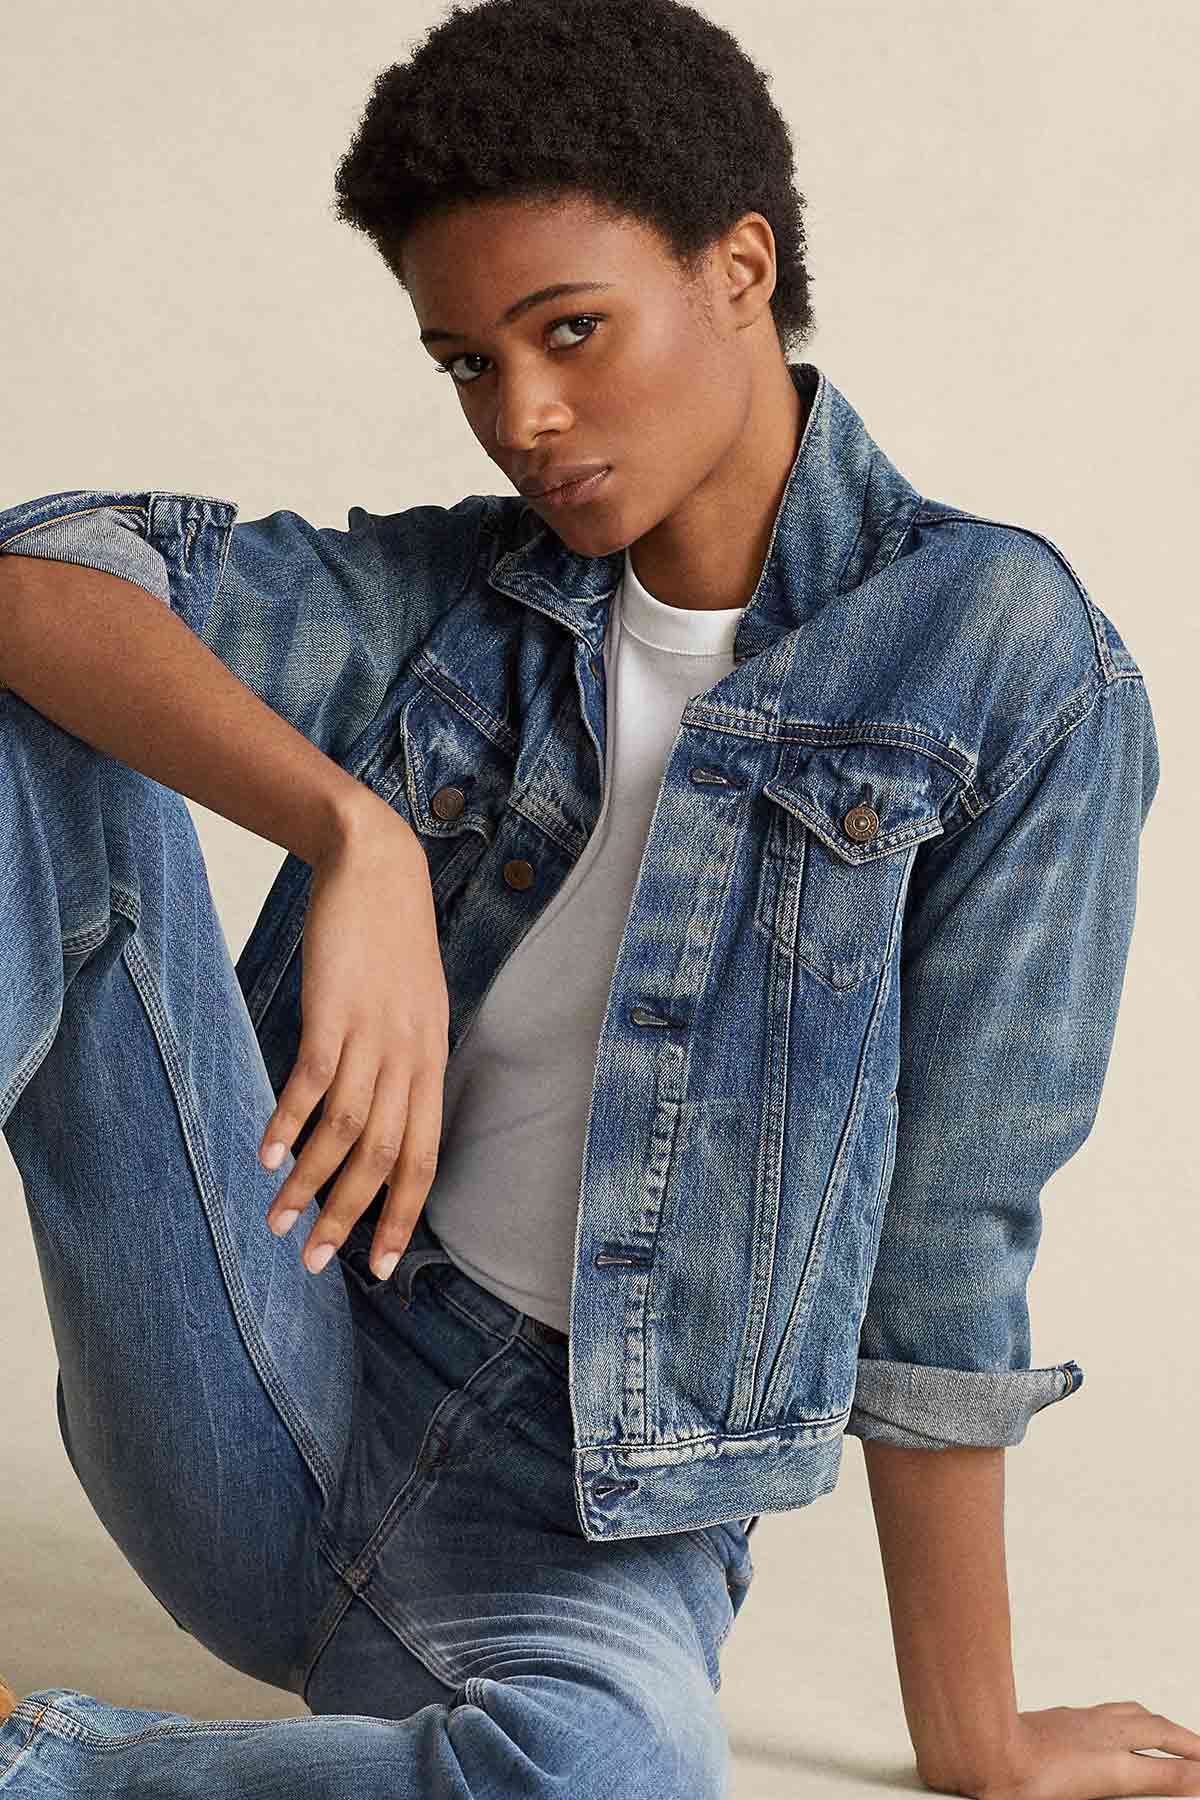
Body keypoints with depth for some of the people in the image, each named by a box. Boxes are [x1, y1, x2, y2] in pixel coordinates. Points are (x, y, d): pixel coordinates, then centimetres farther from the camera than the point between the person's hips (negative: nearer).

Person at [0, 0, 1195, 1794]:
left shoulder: (1016, 671, -6)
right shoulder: (441, 602, 5)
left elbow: (944, 1239, -7)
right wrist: (354, 831, -30)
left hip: (590, 1512, -3)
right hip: (288, 1362, 3)